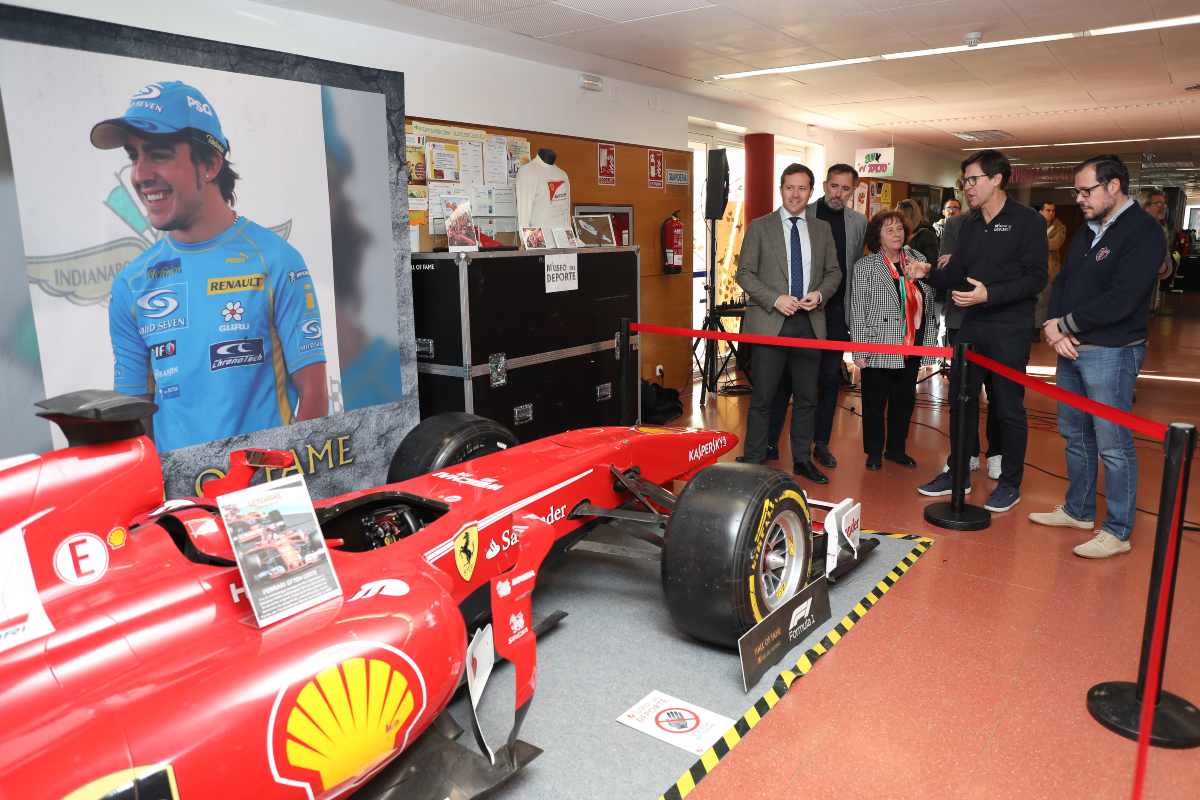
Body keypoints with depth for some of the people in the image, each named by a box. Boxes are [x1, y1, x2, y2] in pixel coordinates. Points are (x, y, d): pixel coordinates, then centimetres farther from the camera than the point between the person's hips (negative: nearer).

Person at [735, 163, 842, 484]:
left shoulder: (822, 229, 11)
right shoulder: (759, 227, 1)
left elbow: (834, 272, 14)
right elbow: (744, 273, -2)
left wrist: (819, 294, -6)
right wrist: (775, 299, -14)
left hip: (810, 322, 4)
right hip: (770, 322, -3)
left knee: (807, 397, 10)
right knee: (762, 397, 1)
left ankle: (802, 459, 23)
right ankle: (752, 461, 11)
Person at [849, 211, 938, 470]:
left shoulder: (917, 259, 8)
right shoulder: (865, 266, -4)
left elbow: (930, 300, 13)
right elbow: (858, 311, -7)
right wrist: (860, 351, -11)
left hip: (912, 346, 4)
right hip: (879, 348, -4)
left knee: (905, 400, 14)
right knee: (875, 402, 6)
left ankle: (896, 448, 29)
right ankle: (874, 451, 21)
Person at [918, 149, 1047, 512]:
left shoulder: (1028, 221, -8)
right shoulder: (969, 225, 12)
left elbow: (1036, 278, -14)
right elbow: (955, 274, 11)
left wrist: (990, 295, -24)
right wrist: (929, 273, -8)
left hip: (1009, 329, -6)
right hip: (971, 325, 6)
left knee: (1009, 406, 3)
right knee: (961, 399, 11)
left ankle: (1010, 483, 17)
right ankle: (957, 473, 24)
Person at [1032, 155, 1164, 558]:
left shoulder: (1143, 231, -12)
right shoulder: (1086, 232, 14)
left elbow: (1120, 300, -21)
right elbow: (1061, 282, 12)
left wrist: (1065, 324, -12)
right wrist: (1054, 328, -6)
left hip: (1111, 353, -8)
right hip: (1071, 349, 8)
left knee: (1113, 445, -2)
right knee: (1076, 437, 16)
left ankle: (1117, 532, 9)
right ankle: (1078, 510, 30)